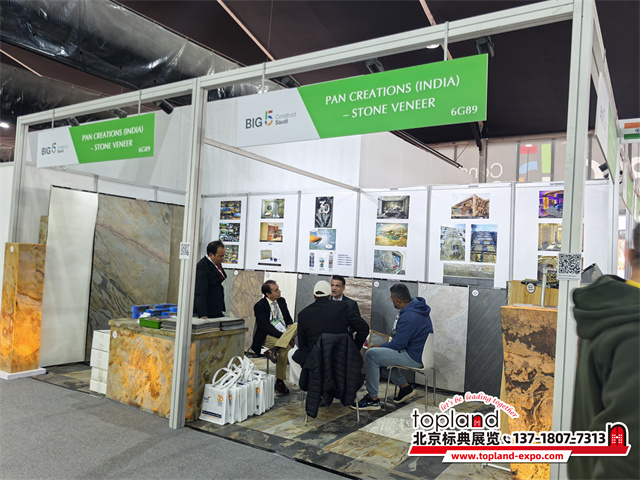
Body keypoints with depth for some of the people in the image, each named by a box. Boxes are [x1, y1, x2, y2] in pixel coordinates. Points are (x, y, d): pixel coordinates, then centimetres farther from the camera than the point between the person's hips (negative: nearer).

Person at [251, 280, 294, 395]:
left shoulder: (281, 301, 14)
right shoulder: (260, 306, -8)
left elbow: (288, 318, 21)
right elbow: (265, 326, -17)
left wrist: (290, 325, -5)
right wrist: (282, 335, -27)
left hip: (285, 333, 7)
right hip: (267, 337, -7)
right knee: (285, 347, -34)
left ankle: (274, 351, -31)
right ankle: (279, 382, -20)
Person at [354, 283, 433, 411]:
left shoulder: (408, 317, -27)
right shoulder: (417, 305, 5)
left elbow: (398, 345, -20)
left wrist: (379, 346, -4)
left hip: (414, 357, -10)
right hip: (420, 351, 10)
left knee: (371, 354, -14)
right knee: (381, 353, 22)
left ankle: (373, 399, -7)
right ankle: (405, 387, 22)